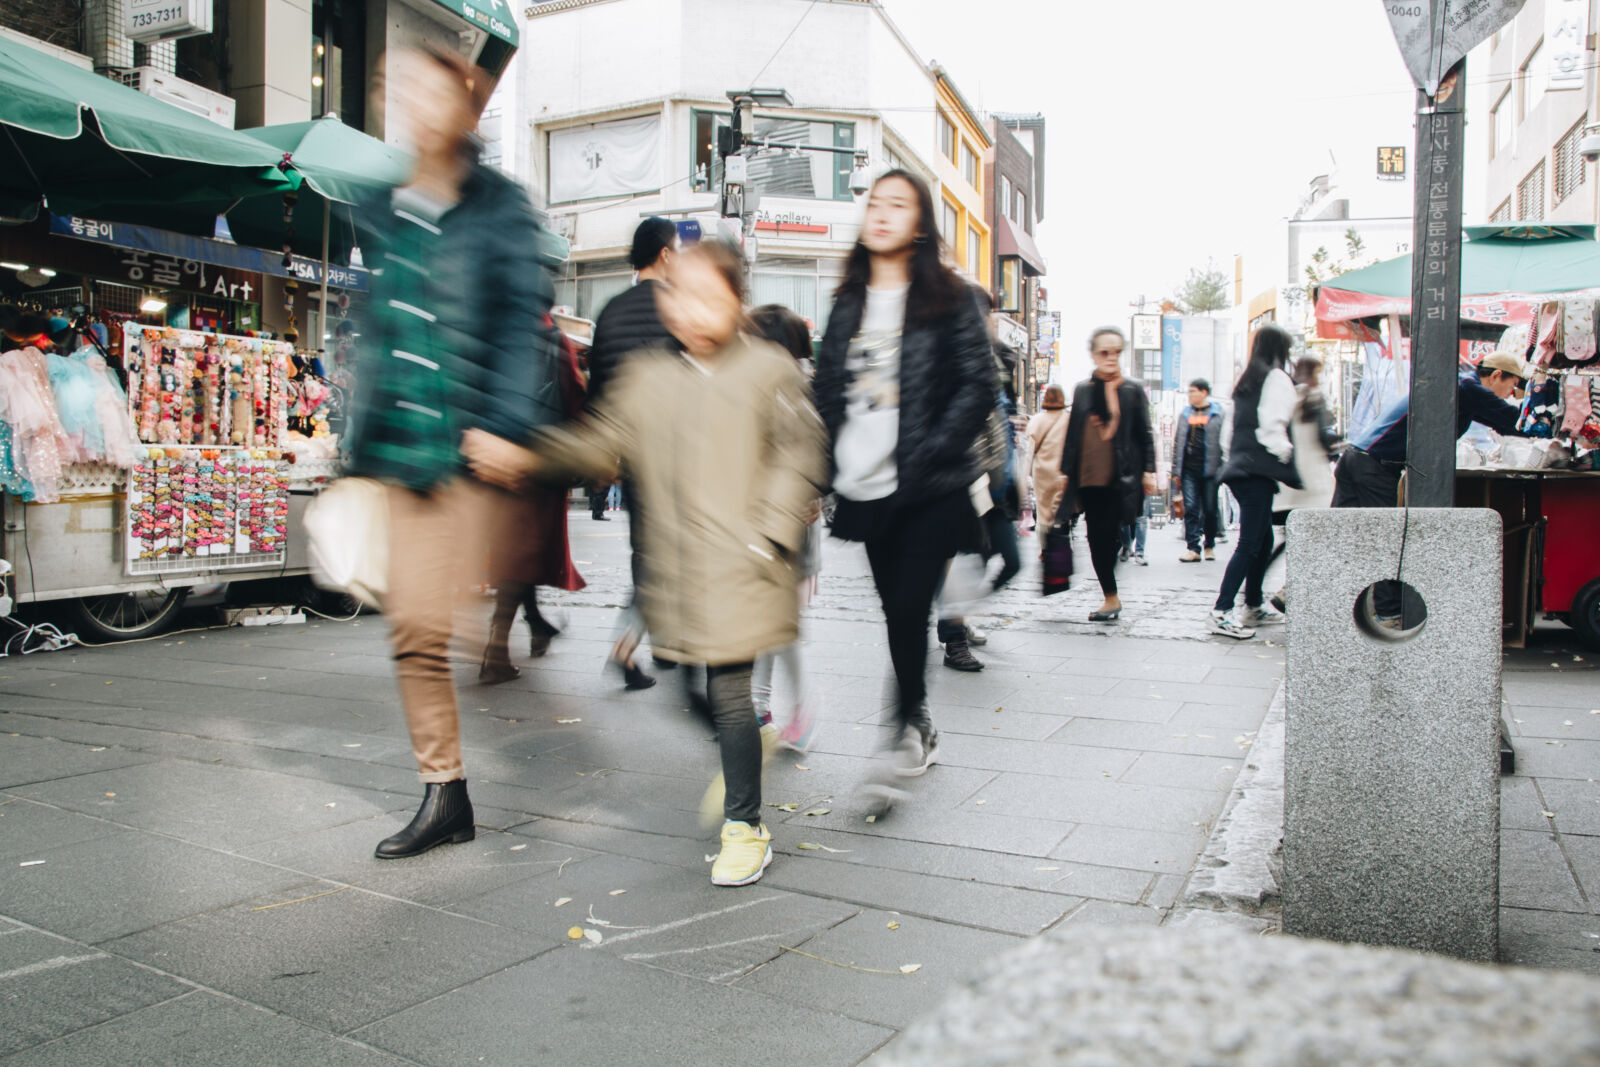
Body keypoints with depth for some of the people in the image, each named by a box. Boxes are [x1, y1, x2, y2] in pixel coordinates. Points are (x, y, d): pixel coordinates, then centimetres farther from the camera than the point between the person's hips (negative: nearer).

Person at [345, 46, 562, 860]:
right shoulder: (384, 213, 15)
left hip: (481, 448, -6)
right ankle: (444, 792, 18)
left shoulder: (501, 206, -2)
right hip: (406, 447, 6)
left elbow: (525, 321, -10)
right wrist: (362, 446, 12)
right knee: (416, 625, 6)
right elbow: (375, 334, 18)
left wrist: (502, 423, -21)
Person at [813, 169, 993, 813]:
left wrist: (929, 452, -17)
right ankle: (922, 731, 27)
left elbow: (978, 386, -7)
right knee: (897, 614, 12)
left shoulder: (947, 300, -1)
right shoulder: (848, 304, 14)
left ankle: (904, 737, 5)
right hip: (868, 489, 5)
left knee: (909, 612, -9)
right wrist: (829, 462, 4)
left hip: (928, 491, -5)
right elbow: (826, 386, 15)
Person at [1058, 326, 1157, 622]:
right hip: (1088, 476, 3)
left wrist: (1148, 471, 1)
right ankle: (1112, 599, 11)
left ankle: (1111, 600, 2)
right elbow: (1072, 433, 14)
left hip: (1120, 477, -3)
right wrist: (1065, 472, 12)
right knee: (1098, 539, 1)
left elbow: (1145, 434, 7)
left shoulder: (1133, 390, 5)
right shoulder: (1082, 390, 12)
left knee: (1107, 536, -9)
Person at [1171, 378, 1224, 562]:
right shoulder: (1185, 414, 14)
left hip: (1209, 469, -3)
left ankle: (1210, 546, 20)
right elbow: (1177, 444, 15)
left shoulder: (1218, 413, 3)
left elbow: (1224, 441, -1)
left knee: (1210, 510, 4)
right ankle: (1193, 548, -4)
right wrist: (1176, 471, 10)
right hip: (1189, 469, 3)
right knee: (1190, 509, -4)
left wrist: (1222, 469, -8)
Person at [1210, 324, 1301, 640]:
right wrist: (1287, 456, -6)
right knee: (1250, 543, -10)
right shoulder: (1277, 378, -5)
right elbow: (1273, 426, -15)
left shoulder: (1246, 380, 21)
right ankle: (1221, 612, -13)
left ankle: (1254, 606, 24)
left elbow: (1231, 427, 21)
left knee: (1263, 539, 17)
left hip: (1241, 468, 10)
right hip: (1258, 471, -10)